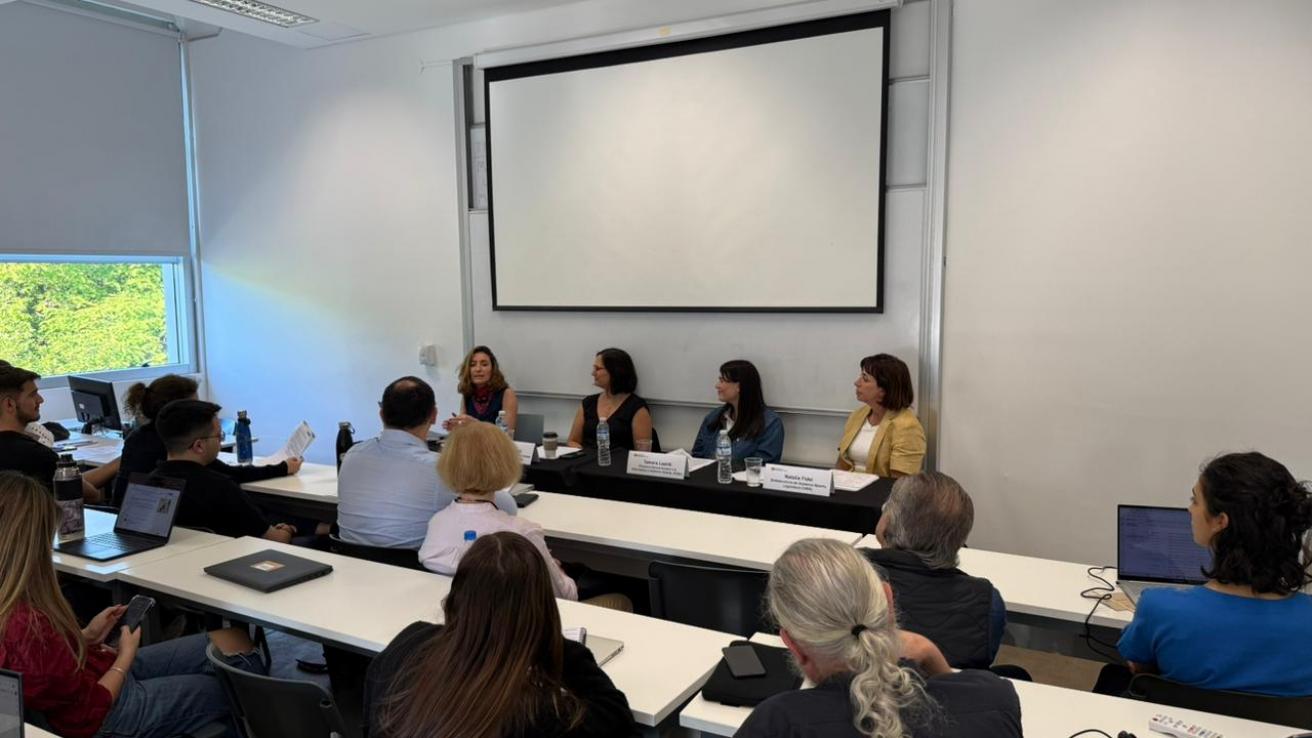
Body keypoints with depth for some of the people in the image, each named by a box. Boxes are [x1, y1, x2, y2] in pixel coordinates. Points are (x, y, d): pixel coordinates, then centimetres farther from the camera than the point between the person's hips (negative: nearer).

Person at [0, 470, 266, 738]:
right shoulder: (24, 625, -36)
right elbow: (92, 708, -23)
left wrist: (86, 636, -1)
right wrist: (125, 656, -8)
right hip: (106, 715, -8)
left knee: (235, 642, 9)